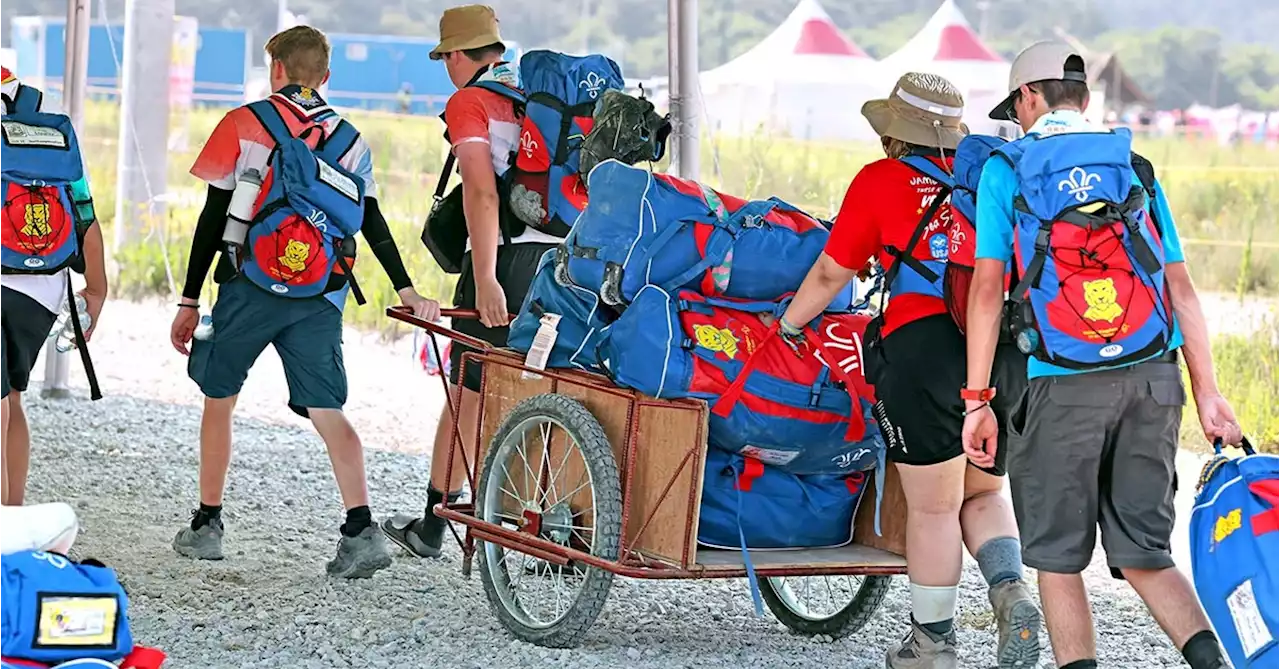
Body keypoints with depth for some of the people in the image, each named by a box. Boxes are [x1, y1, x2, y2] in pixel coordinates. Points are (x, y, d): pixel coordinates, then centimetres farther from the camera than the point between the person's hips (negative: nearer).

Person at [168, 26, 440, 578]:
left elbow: (214, 217, -2)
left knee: (219, 399, 14)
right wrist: (407, 290, 5)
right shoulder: (348, 138, 9)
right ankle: (361, 530, -13)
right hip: (320, 296, 3)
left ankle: (206, 526, 18)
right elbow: (372, 222, 4)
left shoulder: (243, 125, -2)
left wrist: (189, 301, 1)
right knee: (327, 412, 2)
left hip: (250, 286, -3)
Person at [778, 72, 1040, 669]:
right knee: (981, 494, 19)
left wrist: (785, 326, 27)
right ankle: (1011, 594, -4)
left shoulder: (879, 180, 6)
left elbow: (831, 274, 12)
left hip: (923, 346, -4)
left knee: (933, 508, 4)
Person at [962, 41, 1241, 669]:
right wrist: (1207, 392, 9)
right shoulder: (1136, 169, 15)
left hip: (1063, 387, -4)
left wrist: (977, 402, -3)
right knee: (1143, 555, 8)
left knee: (1057, 558, 8)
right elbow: (1182, 289, 10)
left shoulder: (1005, 170, 4)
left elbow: (986, 289, -3)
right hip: (1154, 381, 4)